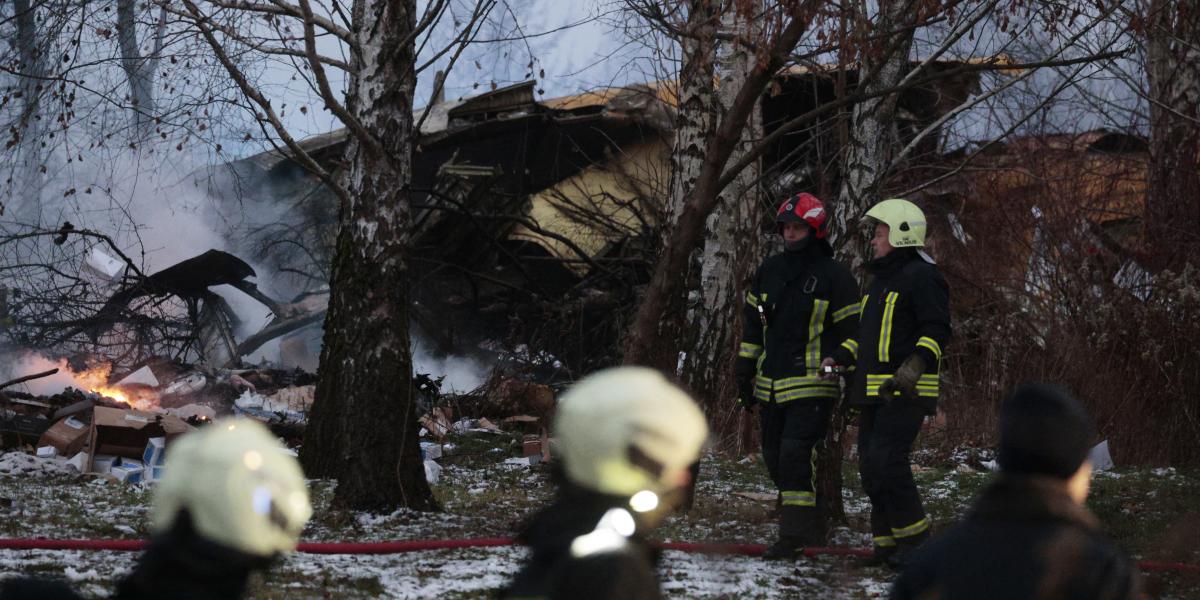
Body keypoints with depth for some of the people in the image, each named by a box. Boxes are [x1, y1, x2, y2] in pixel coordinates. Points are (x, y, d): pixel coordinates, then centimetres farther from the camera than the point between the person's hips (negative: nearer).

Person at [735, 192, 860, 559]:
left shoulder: (834, 276, -5)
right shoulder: (769, 271, 12)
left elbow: (851, 332, -3)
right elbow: (752, 326, 18)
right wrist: (744, 375, 15)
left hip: (813, 386, -7)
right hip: (771, 387, 7)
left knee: (796, 453, -18)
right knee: (775, 458, 9)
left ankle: (795, 535, -15)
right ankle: (812, 529, 22)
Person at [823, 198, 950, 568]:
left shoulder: (922, 277, -9)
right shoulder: (881, 279, 22)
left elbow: (937, 329, -17)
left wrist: (916, 364, -29)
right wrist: (841, 356, 17)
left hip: (905, 392, -10)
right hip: (874, 391, 10)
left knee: (886, 463, -17)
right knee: (871, 466, 7)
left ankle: (915, 540, -8)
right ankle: (889, 543, 13)